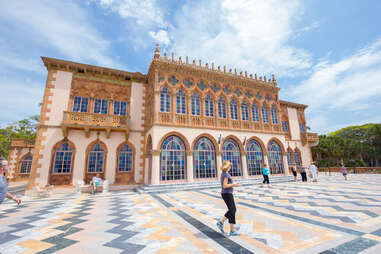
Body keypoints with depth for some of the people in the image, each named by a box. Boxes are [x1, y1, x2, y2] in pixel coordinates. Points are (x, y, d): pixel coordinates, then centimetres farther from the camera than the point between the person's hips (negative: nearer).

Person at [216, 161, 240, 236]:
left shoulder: (223, 174, 12)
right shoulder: (226, 174, -18)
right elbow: (225, 186, -22)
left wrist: (233, 184, 14)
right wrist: (233, 184, -13)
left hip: (227, 194, 10)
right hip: (227, 194, -10)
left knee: (233, 210, 16)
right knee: (232, 211, 0)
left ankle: (221, 222, 17)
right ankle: (232, 231, 10)